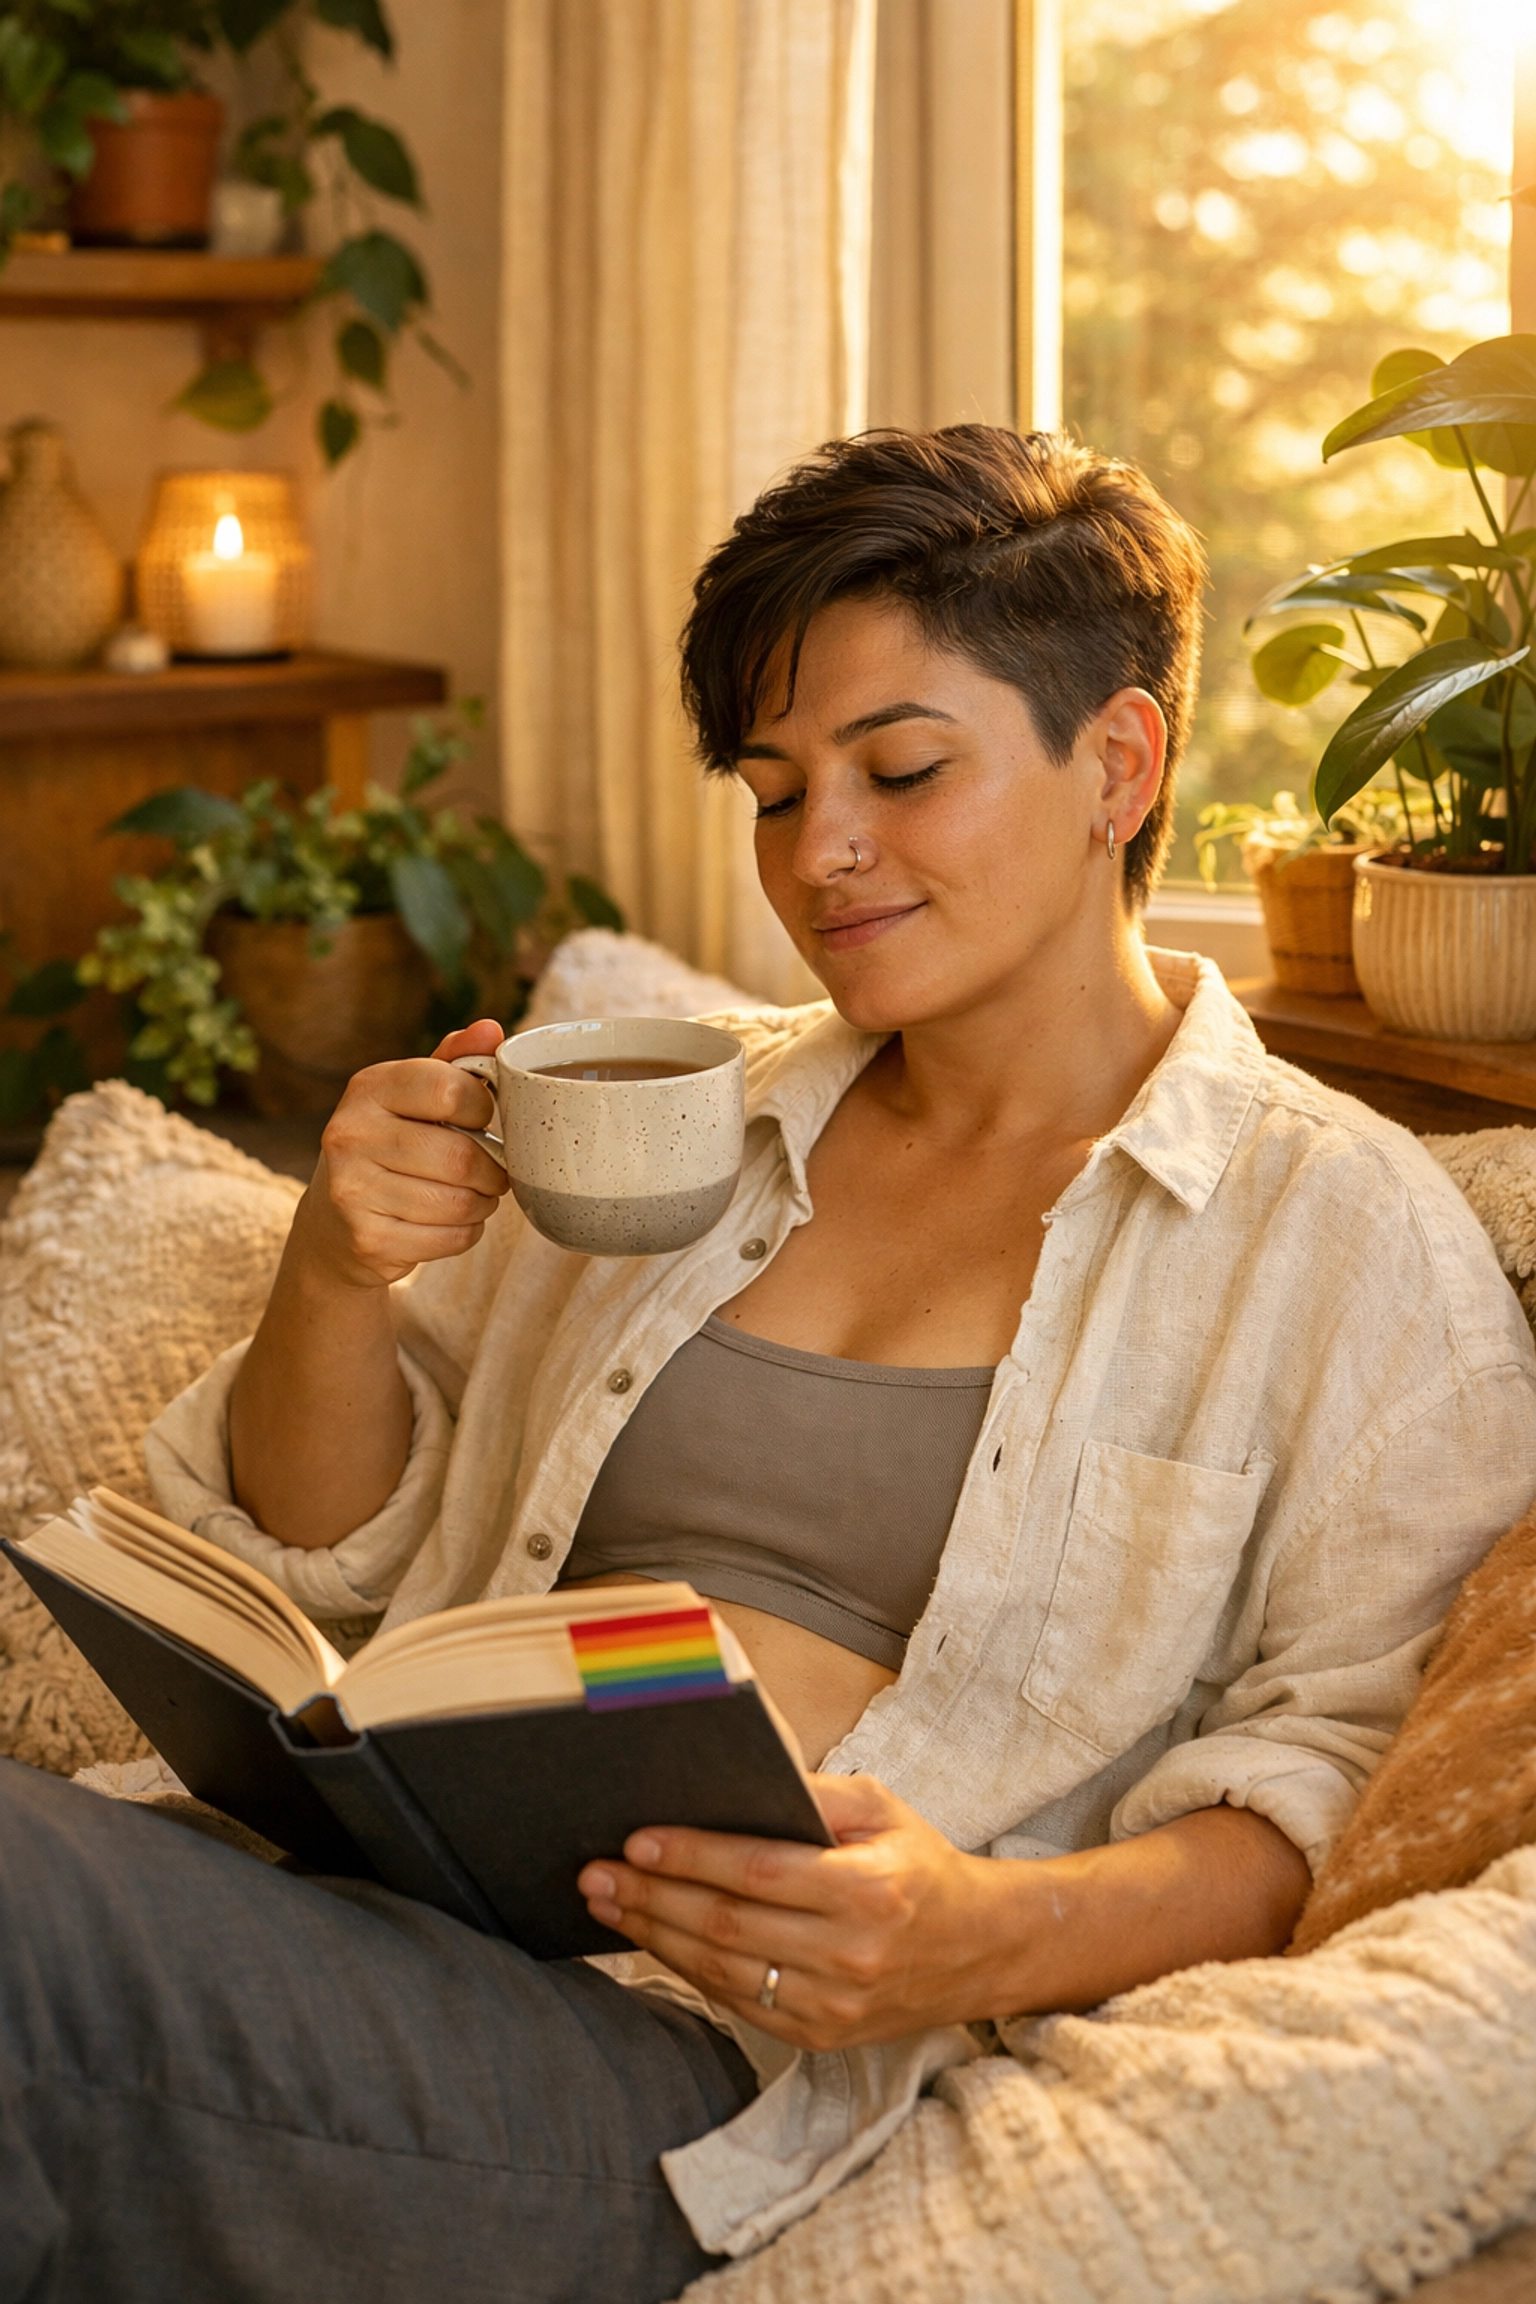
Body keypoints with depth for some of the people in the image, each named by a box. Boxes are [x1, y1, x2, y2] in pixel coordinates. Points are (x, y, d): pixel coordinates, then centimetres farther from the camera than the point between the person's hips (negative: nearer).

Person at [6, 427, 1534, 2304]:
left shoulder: (1344, 1231, 6)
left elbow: (1351, 1767, -2)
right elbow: (334, 1548, 24)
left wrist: (1006, 1935, -21)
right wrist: (337, 1281, 2)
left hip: (706, 2028, -5)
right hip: (379, 1888, 5)